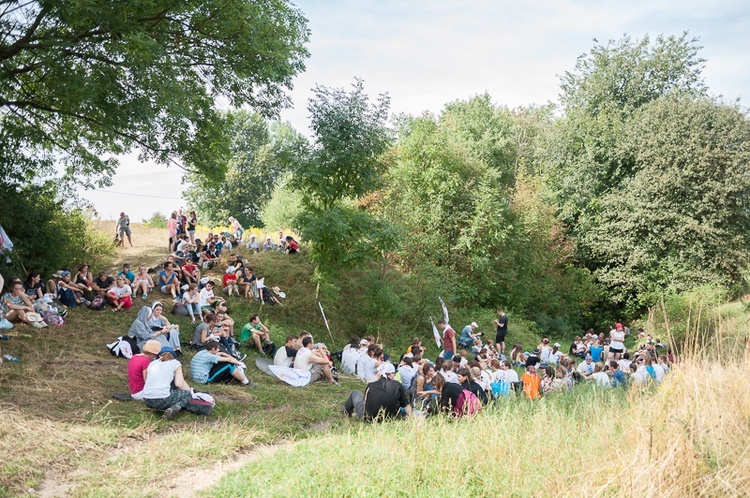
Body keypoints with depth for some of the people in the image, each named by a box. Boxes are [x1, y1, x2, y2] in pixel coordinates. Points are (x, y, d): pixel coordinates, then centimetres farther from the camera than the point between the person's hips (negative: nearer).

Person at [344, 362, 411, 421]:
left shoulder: (370, 386, -8)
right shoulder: (398, 386, -10)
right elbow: (406, 405, -5)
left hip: (368, 419, -1)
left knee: (355, 393, 23)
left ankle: (347, 411, 48)